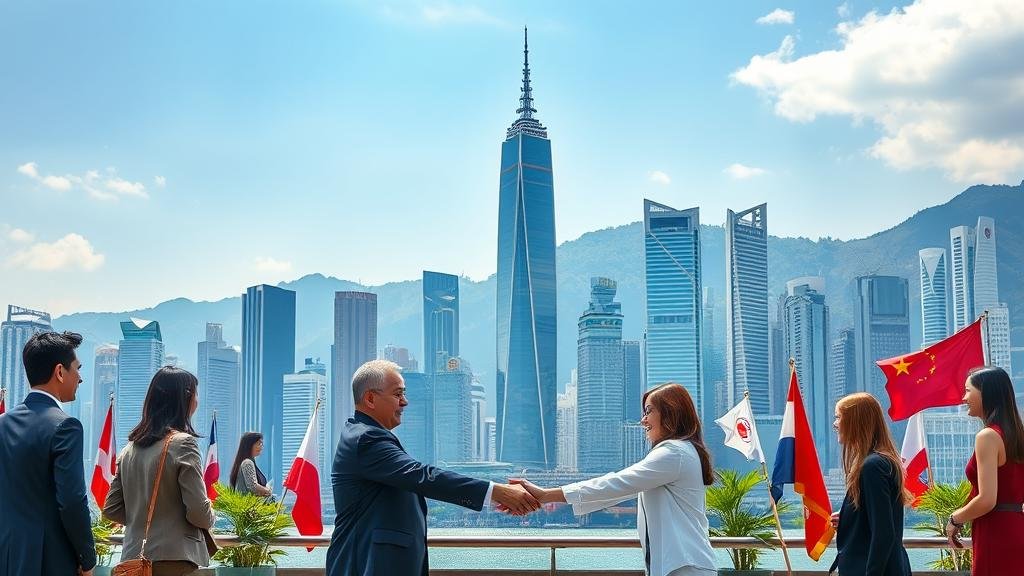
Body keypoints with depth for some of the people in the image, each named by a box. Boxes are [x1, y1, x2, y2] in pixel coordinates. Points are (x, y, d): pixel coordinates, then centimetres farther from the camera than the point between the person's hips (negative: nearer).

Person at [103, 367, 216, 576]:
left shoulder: (130, 448, 9)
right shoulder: (182, 443, -11)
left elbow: (111, 509, 11)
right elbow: (198, 511, -14)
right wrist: (209, 519, 6)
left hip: (135, 556, 7)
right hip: (175, 559, -7)